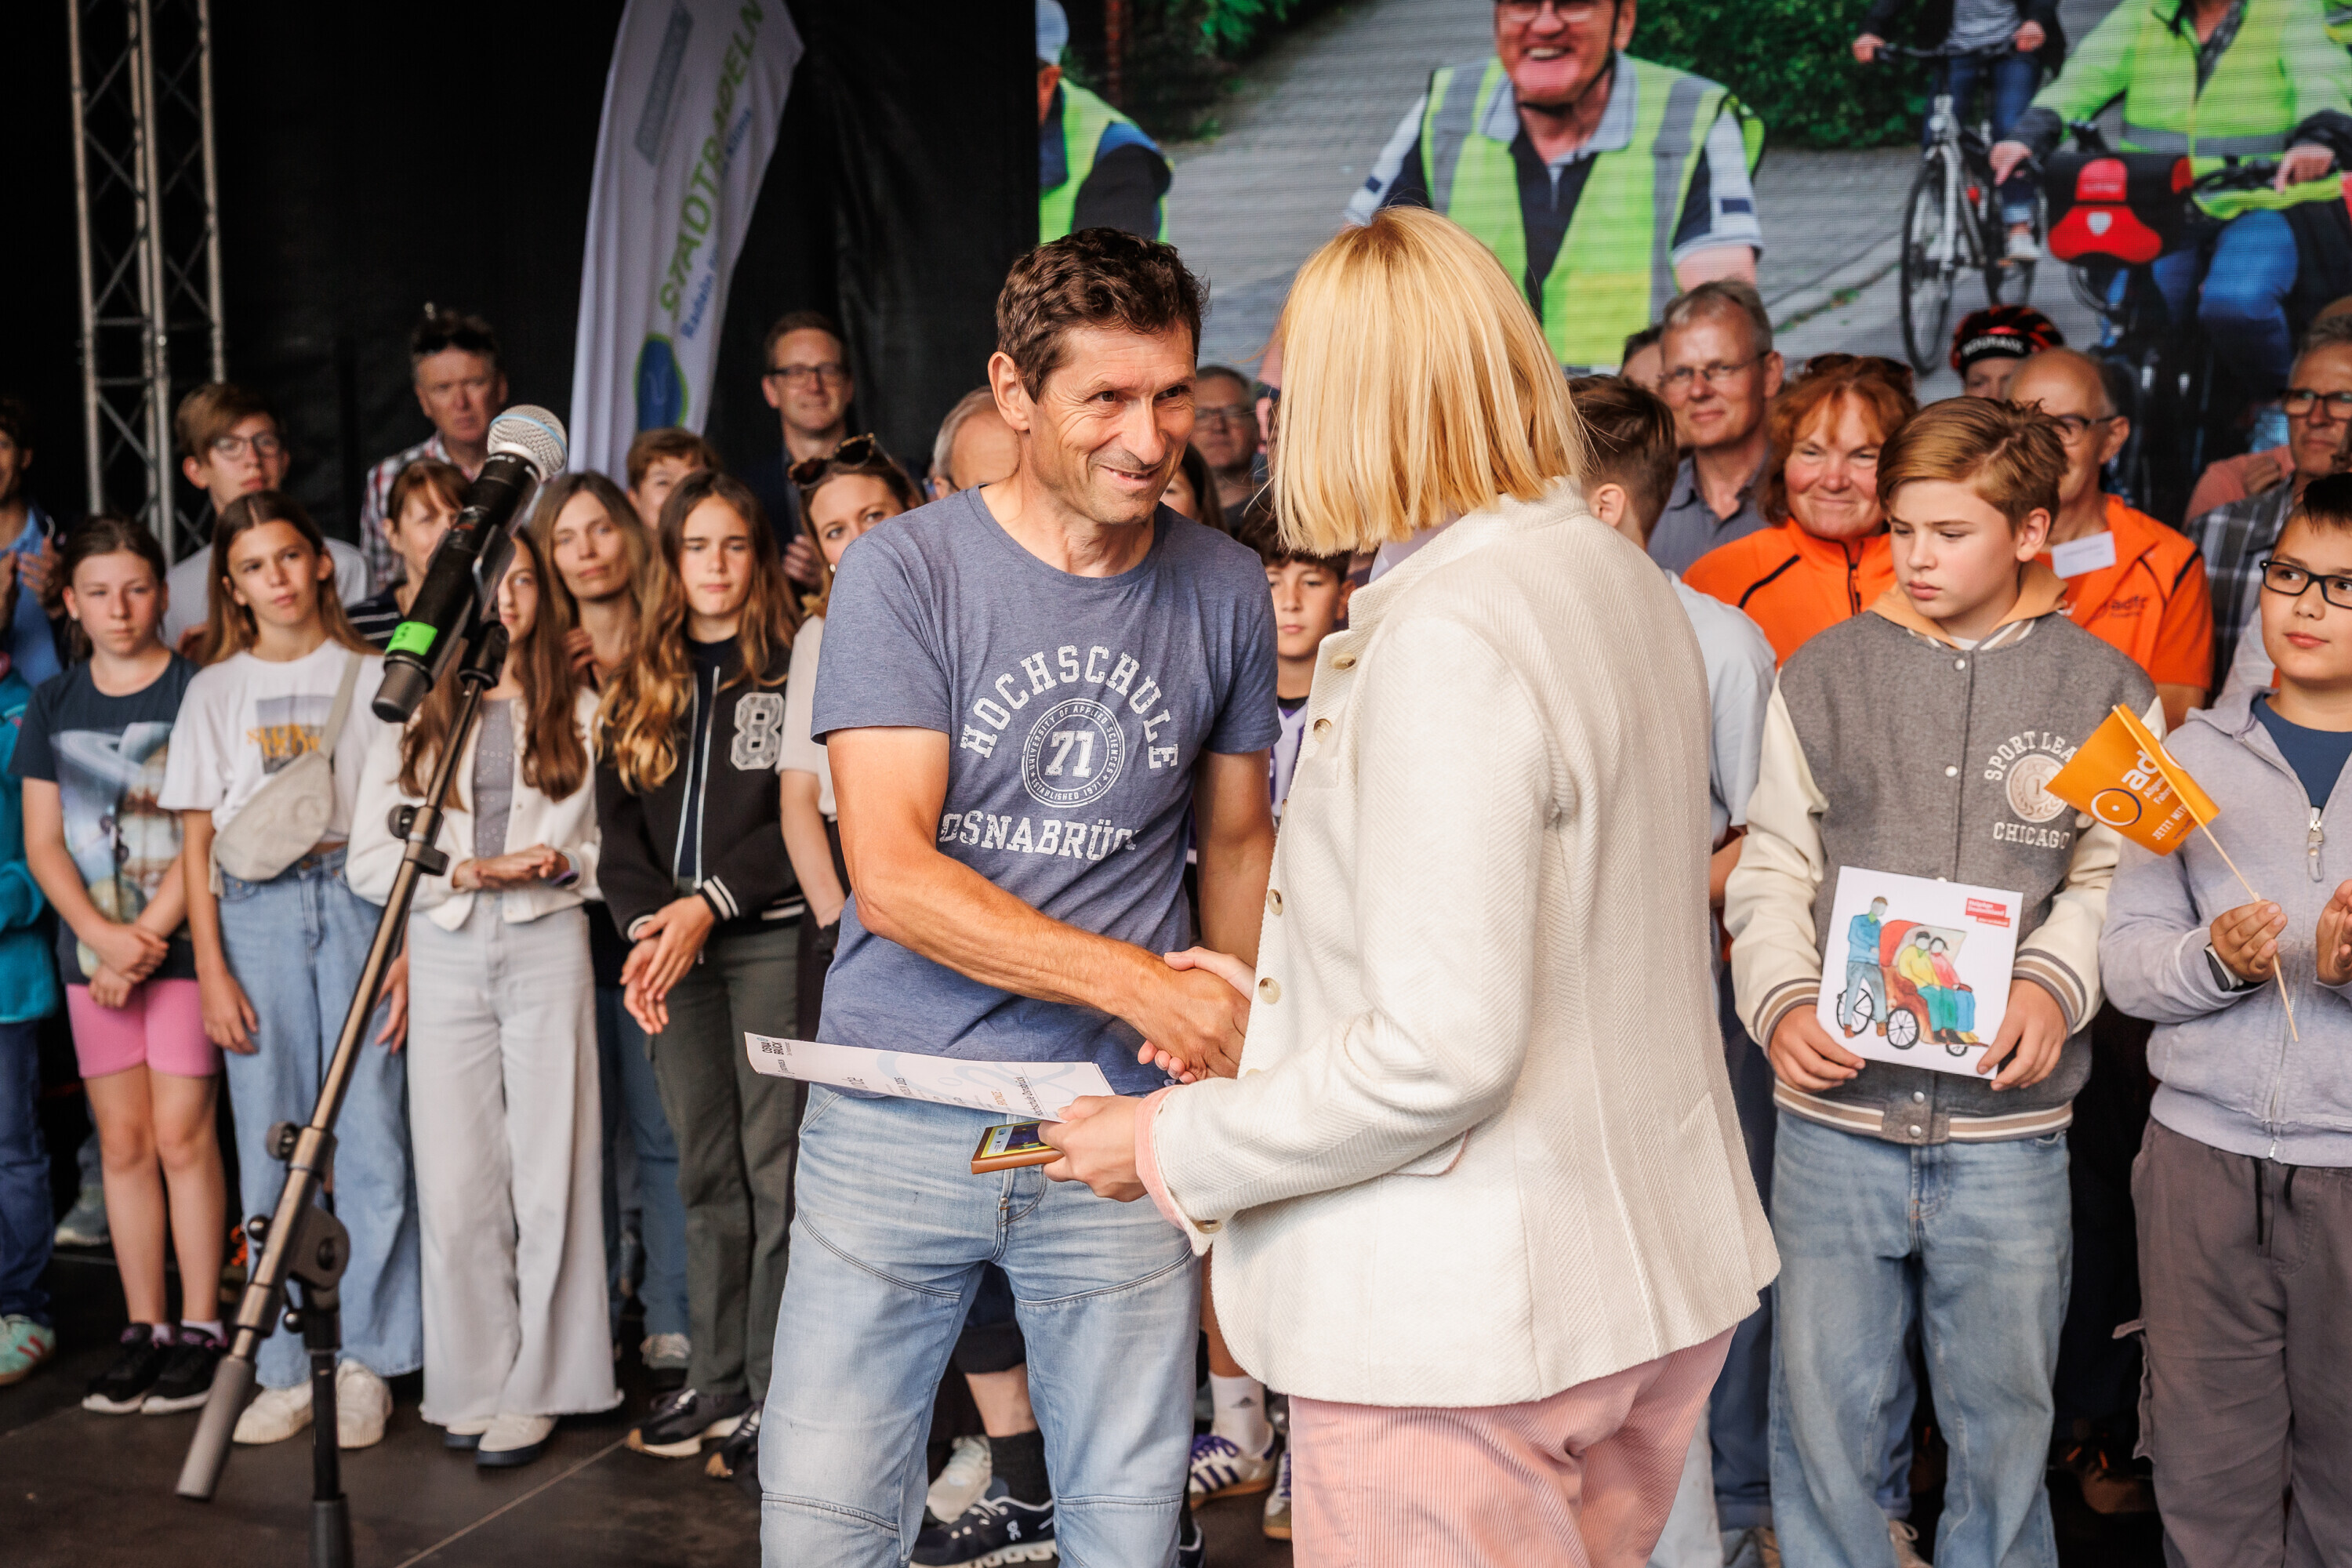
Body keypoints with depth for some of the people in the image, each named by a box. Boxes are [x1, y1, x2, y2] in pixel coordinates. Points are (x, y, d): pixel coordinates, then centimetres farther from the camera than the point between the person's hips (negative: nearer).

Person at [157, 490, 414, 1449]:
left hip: (357, 901, -2)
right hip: (255, 910, 2)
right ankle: (285, 1369, 12)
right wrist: (211, 970, 1)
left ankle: (365, 1360, 5)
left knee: (372, 1135, -5)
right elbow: (196, 840, 10)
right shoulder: (215, 691, 12)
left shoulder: (371, 677, 7)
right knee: (271, 1147, 3)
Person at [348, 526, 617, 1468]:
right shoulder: (411, 711, 9)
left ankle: (533, 1388, 8)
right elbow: (369, 858, 3)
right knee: (456, 1180, -1)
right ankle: (472, 1384, 12)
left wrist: (562, 862, -9)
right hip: (444, 955, 0)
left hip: (548, 946, 0)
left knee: (547, 1173, -1)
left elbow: (607, 837, 11)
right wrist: (468, 871, -10)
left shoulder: (576, 708, 11)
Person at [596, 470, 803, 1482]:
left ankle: (776, 1392, 1)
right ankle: (716, 1382, 18)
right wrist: (646, 923, -8)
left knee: (772, 1165, -5)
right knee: (705, 1171, 10)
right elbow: (617, 821, 9)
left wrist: (707, 904, -14)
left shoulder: (797, 670, 0)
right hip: (673, 947, 5)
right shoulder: (640, 684, 15)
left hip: (770, 938, -5)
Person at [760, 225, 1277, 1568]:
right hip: (898, 1126, -2)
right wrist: (1139, 981, -20)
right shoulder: (903, 572, -6)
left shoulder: (1227, 589, 3)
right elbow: (890, 873, -14)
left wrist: (1246, 1064, 10)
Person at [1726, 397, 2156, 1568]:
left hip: (2009, 1130, 0)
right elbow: (1773, 870, 6)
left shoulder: (2103, 693, 4)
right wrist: (1781, 1002, -10)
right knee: (1822, 1408, 7)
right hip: (1834, 1113, 0)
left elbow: (2115, 876, 5)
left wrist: (2055, 984, -12)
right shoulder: (1823, 675, 5)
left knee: (2004, 1415, 13)